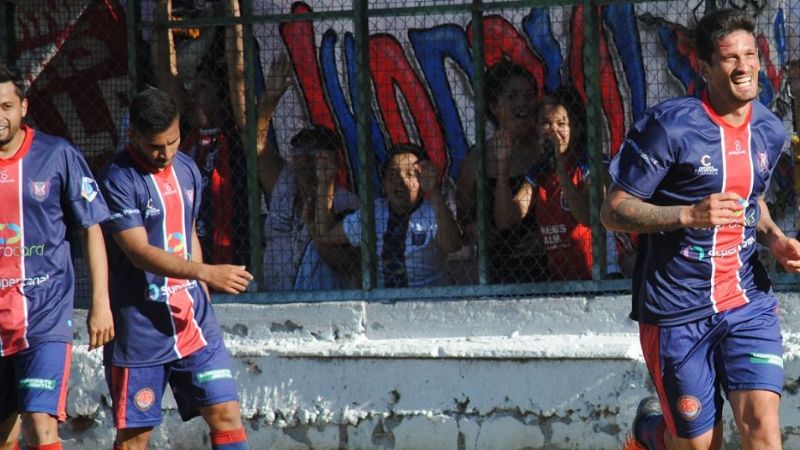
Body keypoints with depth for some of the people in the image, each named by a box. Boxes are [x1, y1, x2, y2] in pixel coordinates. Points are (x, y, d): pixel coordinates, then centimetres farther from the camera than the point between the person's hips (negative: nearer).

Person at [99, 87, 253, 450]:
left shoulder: (187, 169, 9)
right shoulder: (119, 181, -14)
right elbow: (140, 253, -22)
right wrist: (206, 273, -31)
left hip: (191, 319, 6)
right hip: (140, 327, -6)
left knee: (225, 413, -3)